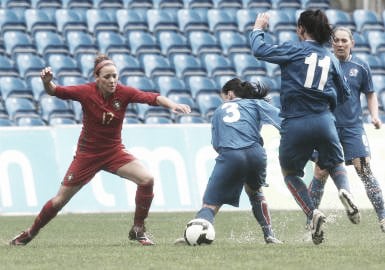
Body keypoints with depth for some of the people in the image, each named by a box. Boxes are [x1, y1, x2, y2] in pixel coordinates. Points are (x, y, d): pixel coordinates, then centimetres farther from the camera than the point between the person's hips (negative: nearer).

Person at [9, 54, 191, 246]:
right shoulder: (86, 92, -17)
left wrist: (172, 104, -43)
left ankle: (137, 230, -4)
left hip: (114, 151, 2)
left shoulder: (124, 93, -14)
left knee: (147, 180, -21)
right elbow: (54, 91, -19)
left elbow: (152, 98, -25)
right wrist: (47, 82, -41)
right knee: (60, 200, 4)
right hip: (87, 154, -2)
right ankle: (29, 234, 27)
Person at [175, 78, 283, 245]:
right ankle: (269, 235, 27)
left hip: (228, 155, -1)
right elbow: (282, 119, 10)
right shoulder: (256, 104, 26)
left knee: (210, 204, -1)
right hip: (255, 153, 1)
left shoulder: (219, 111, 30)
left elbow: (216, 145, 21)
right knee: (255, 192, 32)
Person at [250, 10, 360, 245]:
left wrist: (258, 29, 17)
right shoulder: (331, 58, 11)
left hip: (295, 124, -3)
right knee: (336, 165, 24)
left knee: (290, 172, 18)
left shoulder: (295, 50, -2)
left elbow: (259, 50, 0)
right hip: (324, 120, 3)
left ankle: (313, 213, -4)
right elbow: (344, 94, 18)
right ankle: (346, 191, -11)